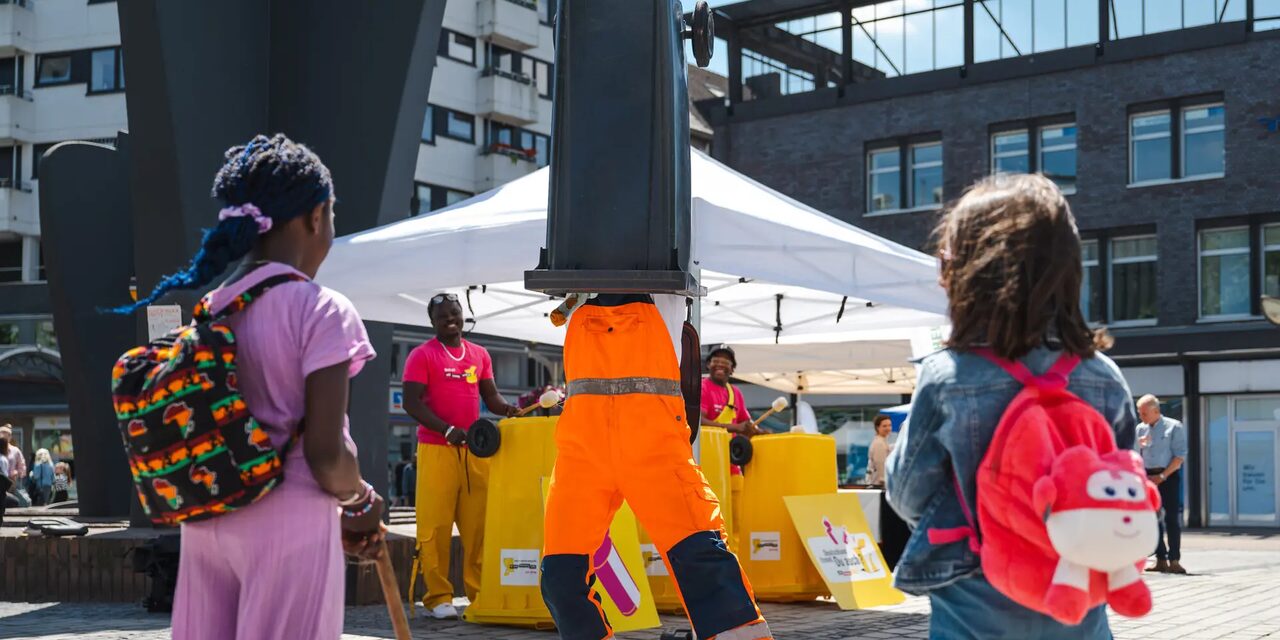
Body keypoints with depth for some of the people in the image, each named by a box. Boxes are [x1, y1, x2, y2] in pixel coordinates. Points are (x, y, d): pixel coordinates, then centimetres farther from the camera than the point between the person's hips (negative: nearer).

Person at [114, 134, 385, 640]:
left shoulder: (212, 309, 8)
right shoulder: (321, 310, -12)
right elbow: (325, 453, -17)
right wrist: (360, 503, 4)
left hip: (208, 520, 7)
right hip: (289, 525, -6)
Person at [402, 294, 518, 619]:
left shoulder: (479, 354, 15)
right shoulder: (422, 355, 0)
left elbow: (491, 397, 17)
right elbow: (412, 402, -6)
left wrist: (511, 409, -5)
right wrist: (448, 430, -19)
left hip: (475, 449, 5)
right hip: (437, 449, -5)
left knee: (479, 525, 3)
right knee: (436, 526, -4)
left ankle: (479, 593, 9)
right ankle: (438, 598, 0)